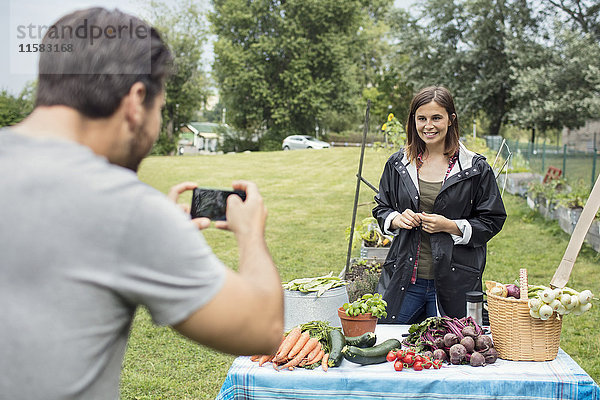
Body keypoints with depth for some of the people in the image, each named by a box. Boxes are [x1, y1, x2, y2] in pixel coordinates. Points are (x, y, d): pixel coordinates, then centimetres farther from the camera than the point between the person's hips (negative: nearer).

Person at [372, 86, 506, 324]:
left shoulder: (476, 168, -2)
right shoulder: (398, 164, 7)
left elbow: (493, 221, 0)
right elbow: (381, 208, 16)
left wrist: (451, 226, -14)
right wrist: (397, 219, -6)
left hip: (454, 282, -2)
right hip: (404, 279, 3)